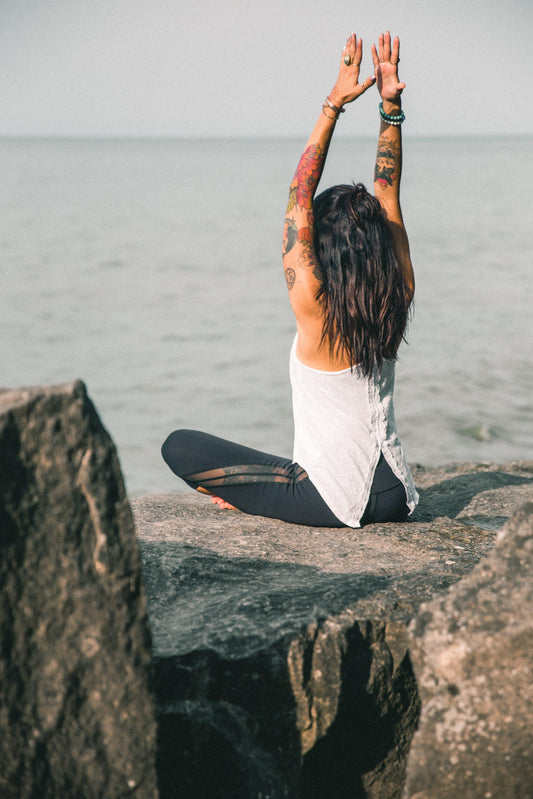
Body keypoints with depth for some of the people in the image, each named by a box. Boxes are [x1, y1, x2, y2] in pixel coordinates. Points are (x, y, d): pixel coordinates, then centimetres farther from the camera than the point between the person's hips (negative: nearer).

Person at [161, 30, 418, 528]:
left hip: (335, 502, -6)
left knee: (179, 447, 2)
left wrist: (334, 104, -13)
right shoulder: (398, 298, -4)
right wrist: (391, 106, 3)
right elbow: (388, 193, 3)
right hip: (394, 501, 6)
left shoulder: (314, 308, -18)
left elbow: (300, 197, -14)